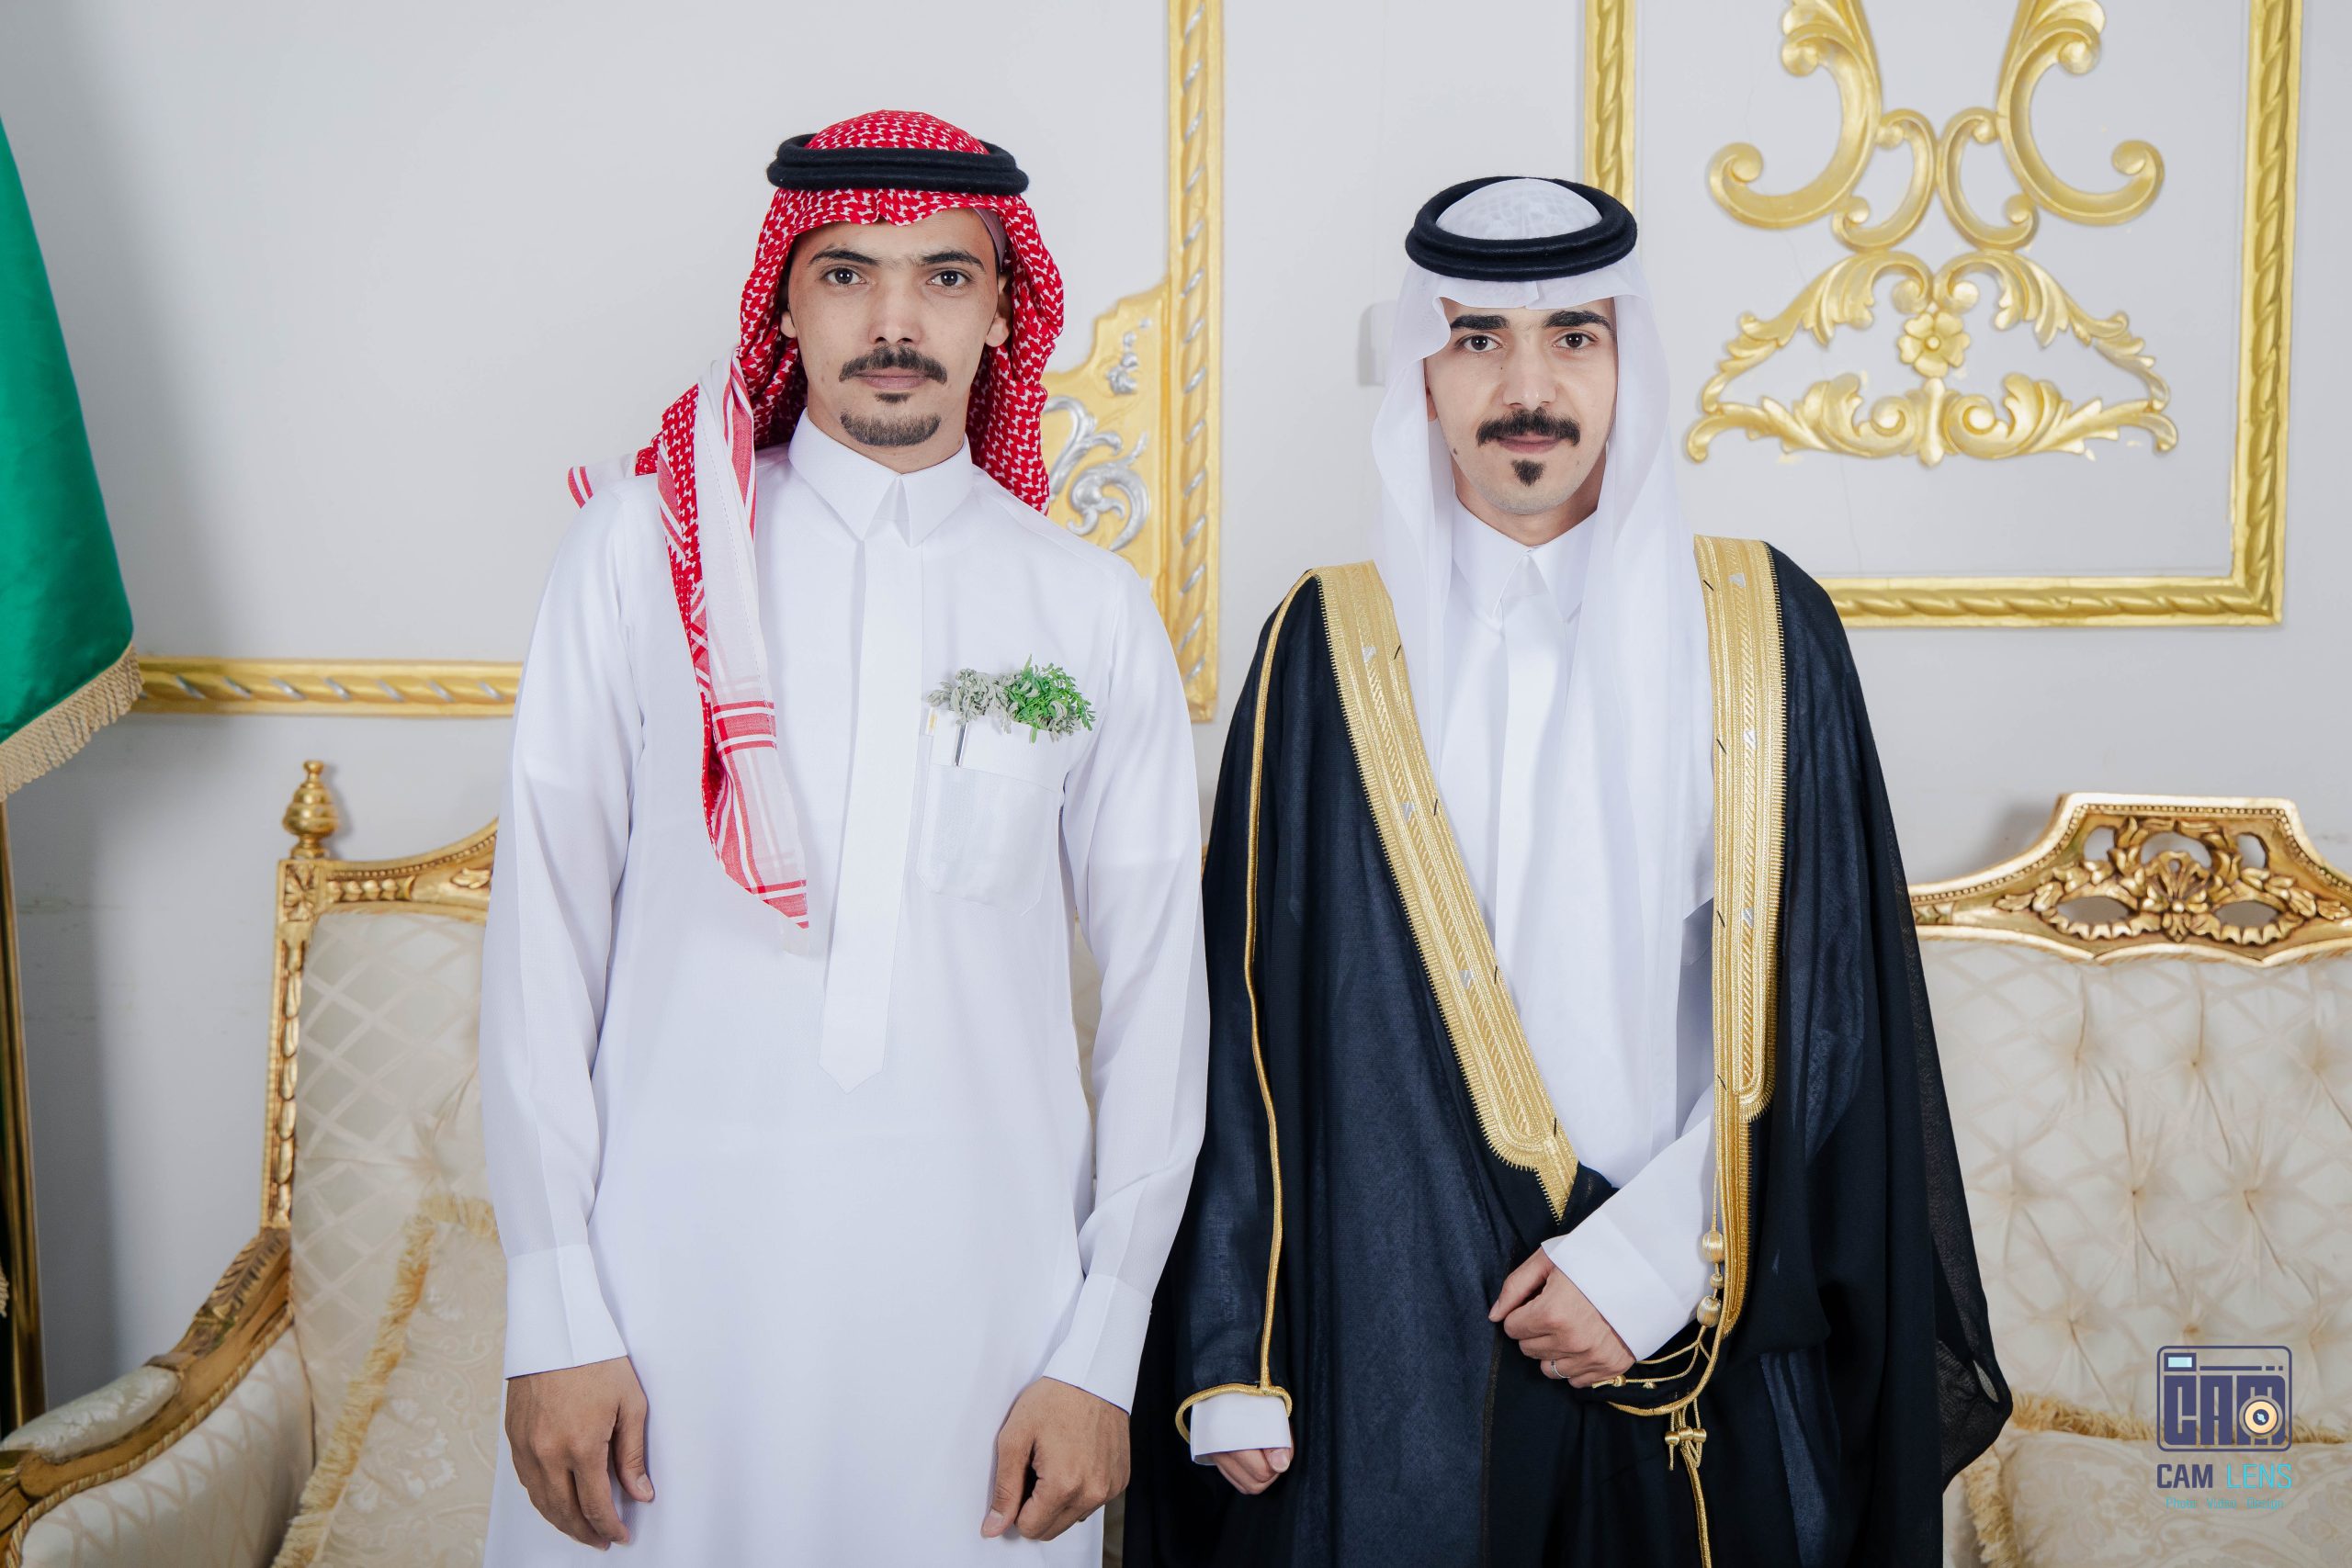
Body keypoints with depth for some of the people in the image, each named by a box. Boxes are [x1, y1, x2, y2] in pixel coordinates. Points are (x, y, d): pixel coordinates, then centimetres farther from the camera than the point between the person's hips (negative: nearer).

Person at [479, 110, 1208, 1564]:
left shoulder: (1093, 608, 2)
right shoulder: (642, 548, 0)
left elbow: (1158, 987, 4)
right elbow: (546, 936, -1)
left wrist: (1105, 1350, 1)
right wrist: (554, 1316, -4)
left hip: (982, 1283, 1)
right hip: (673, 1265, 0)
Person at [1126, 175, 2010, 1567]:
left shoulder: (1764, 629, 0)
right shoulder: (1336, 649, 0)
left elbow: (1824, 1004, -2)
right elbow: (1256, 1016, -1)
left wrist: (1652, 1257, -10)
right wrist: (1237, 1365, -5)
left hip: (1699, 1345, 0)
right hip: (1401, 1340, 0)